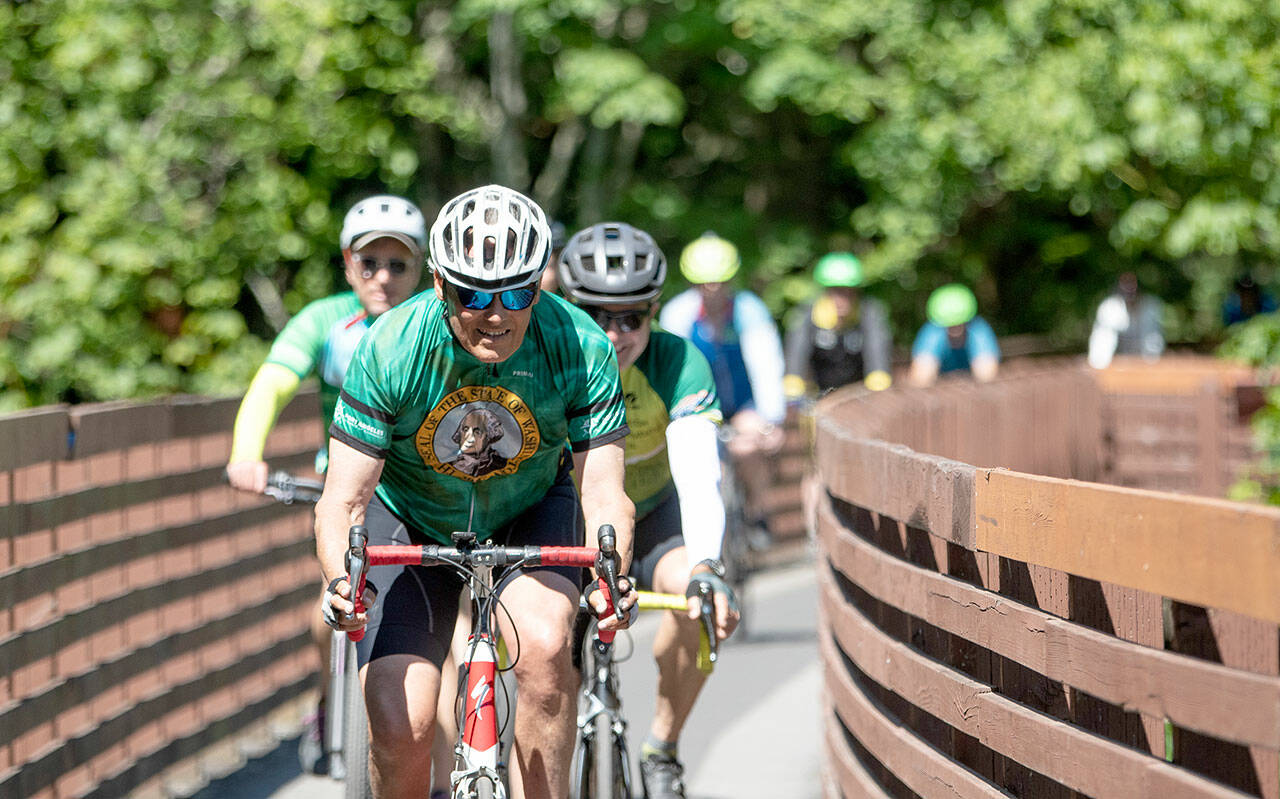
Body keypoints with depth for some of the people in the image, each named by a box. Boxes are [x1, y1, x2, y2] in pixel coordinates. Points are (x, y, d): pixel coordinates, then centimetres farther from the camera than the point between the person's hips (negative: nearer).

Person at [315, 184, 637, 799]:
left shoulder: (581, 348, -26)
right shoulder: (389, 350, -28)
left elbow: (603, 493, -27)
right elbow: (343, 502, -26)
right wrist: (340, 580, -47)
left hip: (528, 514, 0)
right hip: (413, 522, 0)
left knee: (545, 646, -30)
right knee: (401, 732, -13)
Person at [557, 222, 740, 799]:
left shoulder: (678, 364, -27)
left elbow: (699, 479, -38)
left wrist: (704, 569, -56)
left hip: (651, 514, -1)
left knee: (702, 600, -30)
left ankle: (662, 752, -9)